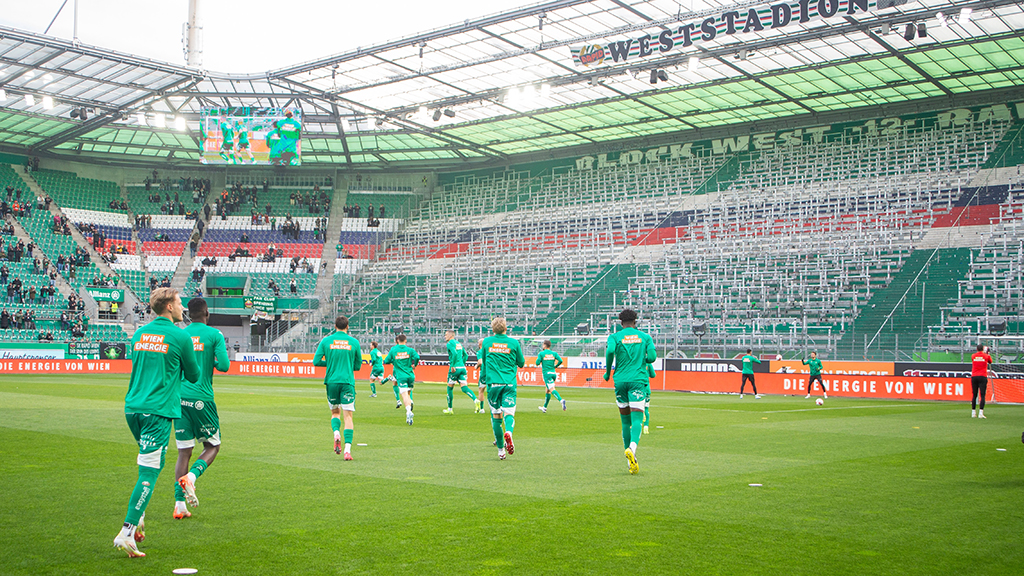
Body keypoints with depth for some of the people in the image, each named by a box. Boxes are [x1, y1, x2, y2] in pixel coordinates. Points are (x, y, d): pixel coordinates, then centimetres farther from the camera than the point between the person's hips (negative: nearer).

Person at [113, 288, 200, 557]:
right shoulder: (180, 337, -6)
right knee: (149, 471, -7)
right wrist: (181, 369, 24)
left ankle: (138, 518, 21)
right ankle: (126, 532, -13)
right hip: (158, 411, -7)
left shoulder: (139, 333, 12)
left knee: (149, 463, 25)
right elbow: (193, 376, 4)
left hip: (132, 408, 7)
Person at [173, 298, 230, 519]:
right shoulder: (214, 335, -2)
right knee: (212, 446, 12)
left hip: (180, 399, 4)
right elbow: (224, 365, -9)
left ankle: (179, 504, 2)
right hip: (202, 399, -4)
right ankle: (191, 476, -14)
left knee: (184, 451, 7)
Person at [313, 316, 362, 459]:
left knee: (335, 412, 20)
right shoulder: (354, 342, 2)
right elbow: (358, 365, 8)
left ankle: (336, 434, -9)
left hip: (331, 381, 1)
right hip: (348, 382, -1)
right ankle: (347, 450, -12)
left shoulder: (326, 341, 2)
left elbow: (316, 361, -1)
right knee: (348, 416, -1)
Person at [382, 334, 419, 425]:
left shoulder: (393, 350, 3)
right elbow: (417, 357, -16)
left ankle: (409, 411, -37)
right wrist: (414, 365, 2)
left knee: (404, 395, -11)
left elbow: (386, 361, 5)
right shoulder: (410, 350, 1)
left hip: (401, 376, -2)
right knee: (408, 394, 17)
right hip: (410, 375, 2)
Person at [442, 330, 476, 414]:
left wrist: (452, 366, -19)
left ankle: (450, 409, 16)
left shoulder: (450, 343, -6)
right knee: (464, 387, -1)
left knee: (450, 388, 8)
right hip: (462, 368, 7)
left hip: (455, 369, -7)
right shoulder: (458, 343, 19)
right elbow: (465, 355, 22)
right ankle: (475, 400, -26)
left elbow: (455, 354, -22)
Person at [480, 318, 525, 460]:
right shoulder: (513, 342, 2)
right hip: (510, 383, -1)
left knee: (496, 416, 7)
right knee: (509, 413, -5)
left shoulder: (487, 341, 5)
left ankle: (501, 449, 10)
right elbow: (521, 363, 10)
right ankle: (508, 432, -37)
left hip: (493, 383, 1)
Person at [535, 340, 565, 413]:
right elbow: (560, 360, -4)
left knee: (552, 389, -15)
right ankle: (545, 408, 27)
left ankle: (561, 400, -40)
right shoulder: (554, 353, 9)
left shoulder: (541, 353, -2)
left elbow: (537, 363, -7)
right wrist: (555, 366, 14)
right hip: (553, 373, 5)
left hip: (546, 374, -5)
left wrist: (540, 361, 15)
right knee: (548, 391, 17)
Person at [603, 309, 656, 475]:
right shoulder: (645, 337, 8)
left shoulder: (614, 337, 5)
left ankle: (632, 462, 12)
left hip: (620, 380, 1)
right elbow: (652, 357, -3)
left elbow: (610, 351, -15)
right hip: (638, 380, -1)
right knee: (637, 419, -9)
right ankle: (632, 448, -37)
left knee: (626, 421, 11)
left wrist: (608, 372, -1)